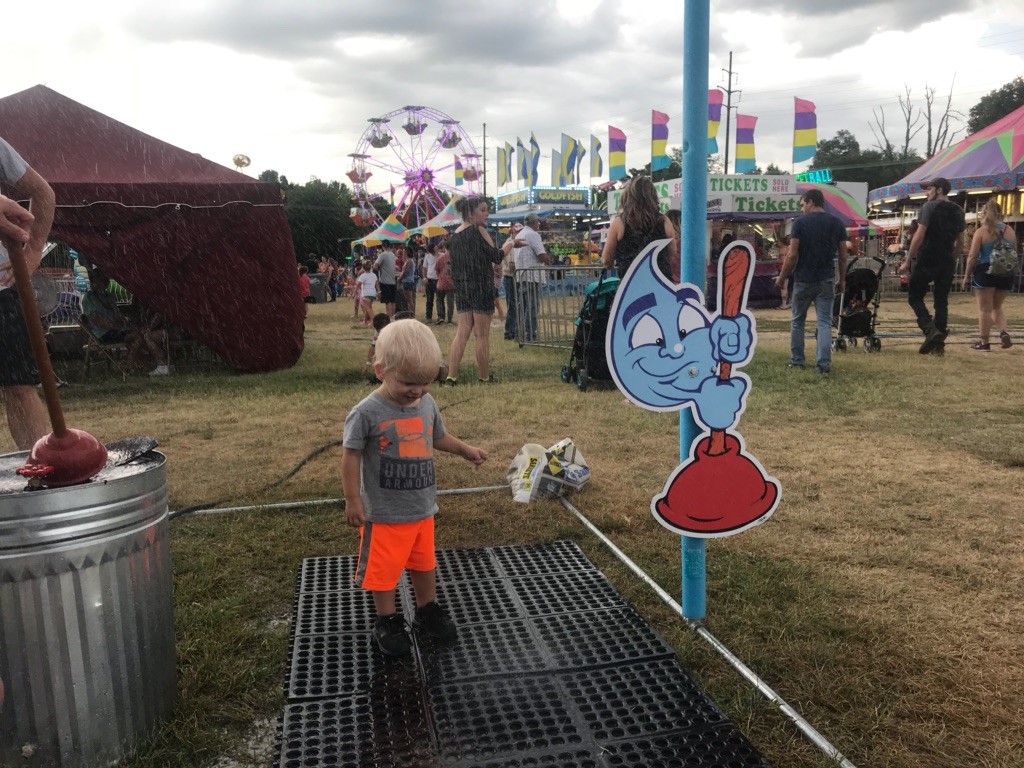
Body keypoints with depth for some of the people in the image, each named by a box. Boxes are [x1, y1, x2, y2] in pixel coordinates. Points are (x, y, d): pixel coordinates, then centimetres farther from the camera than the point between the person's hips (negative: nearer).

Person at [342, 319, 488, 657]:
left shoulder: (427, 403, -2)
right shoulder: (366, 413, -21)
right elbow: (350, 456, -15)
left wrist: (465, 449, 16)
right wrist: (353, 500, -13)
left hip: (423, 508, 6)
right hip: (384, 514, -5)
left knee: (424, 564, 21)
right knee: (384, 569, 10)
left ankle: (427, 613, 41)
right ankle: (387, 622, 30)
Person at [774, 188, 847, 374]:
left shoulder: (800, 222, -7)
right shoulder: (837, 223, 4)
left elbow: (792, 255, -10)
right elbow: (843, 256, 5)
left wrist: (782, 277, 0)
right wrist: (842, 280, 16)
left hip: (803, 280, -2)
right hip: (827, 280, 2)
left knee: (798, 321, 13)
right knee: (824, 322, 2)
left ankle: (796, 360, 19)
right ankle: (824, 363, -4)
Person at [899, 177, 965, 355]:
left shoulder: (929, 207, -8)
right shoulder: (958, 211, 12)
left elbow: (920, 235, -15)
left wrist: (908, 260, -13)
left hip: (927, 260, -6)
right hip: (948, 262, 6)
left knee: (915, 296, 4)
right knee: (941, 301, 10)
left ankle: (931, 330, -17)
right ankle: (939, 343, 10)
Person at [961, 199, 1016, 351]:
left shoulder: (981, 231, -8)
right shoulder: (1009, 230, 4)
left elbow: (973, 256, -10)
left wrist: (967, 275, -1)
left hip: (985, 272, -4)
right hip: (1005, 274, 4)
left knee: (985, 309, 4)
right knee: (997, 307, 20)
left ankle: (984, 342, 8)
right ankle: (1004, 332, -2)